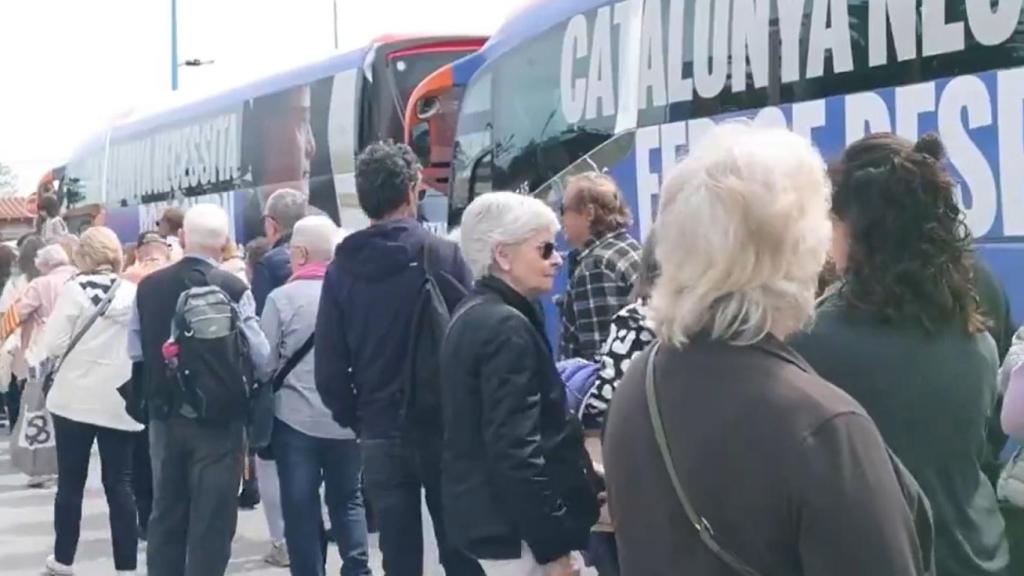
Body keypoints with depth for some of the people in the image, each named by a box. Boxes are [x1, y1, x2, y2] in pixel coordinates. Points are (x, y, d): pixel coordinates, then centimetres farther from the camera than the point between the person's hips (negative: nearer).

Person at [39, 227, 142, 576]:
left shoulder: (74, 289, -7)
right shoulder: (133, 293, -1)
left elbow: (53, 345, -9)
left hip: (75, 399, -2)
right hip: (119, 403, 2)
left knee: (70, 482, 9)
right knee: (119, 484, 5)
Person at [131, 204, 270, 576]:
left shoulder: (148, 286, -3)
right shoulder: (233, 288, -15)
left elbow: (135, 350, 6)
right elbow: (260, 356, -12)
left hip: (165, 414, 4)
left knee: (166, 513, 15)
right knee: (212, 519, 3)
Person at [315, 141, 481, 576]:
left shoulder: (341, 269, 1)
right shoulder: (444, 255, -7)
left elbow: (328, 367, 0)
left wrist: (355, 419, 13)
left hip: (380, 434, 2)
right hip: (445, 426, -2)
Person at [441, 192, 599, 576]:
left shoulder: (472, 317, 13)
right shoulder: (507, 328, -17)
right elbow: (515, 447, -22)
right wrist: (553, 545, -20)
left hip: (486, 514, 10)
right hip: (514, 526, -10)